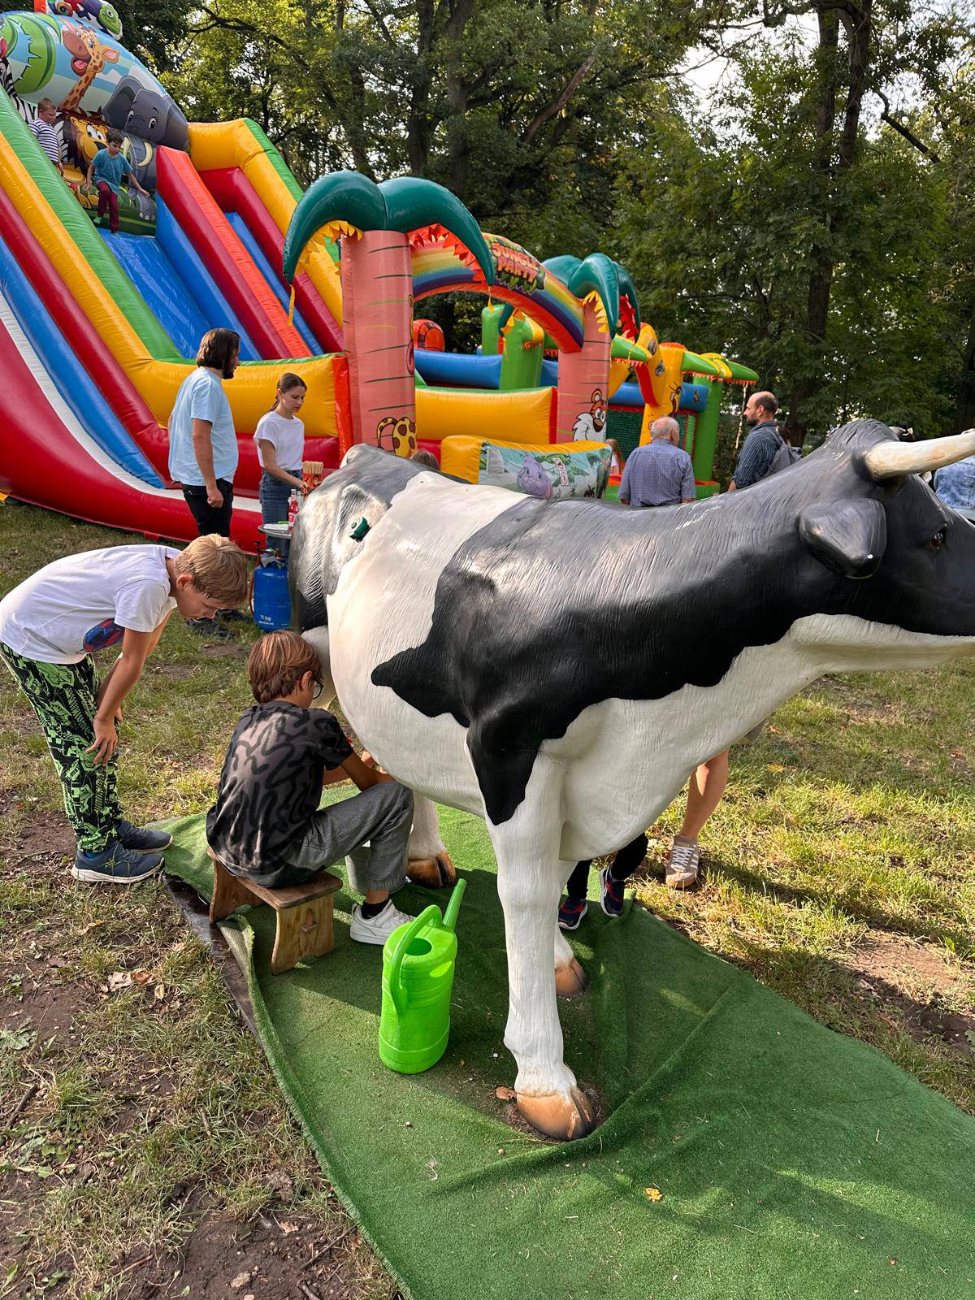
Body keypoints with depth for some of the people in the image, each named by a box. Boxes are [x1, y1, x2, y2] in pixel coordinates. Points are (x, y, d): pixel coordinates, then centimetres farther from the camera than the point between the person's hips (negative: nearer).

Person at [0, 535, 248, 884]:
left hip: (62, 639, 9)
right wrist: (105, 717, -8)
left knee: (101, 739, 13)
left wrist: (106, 701, 4)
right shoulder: (148, 586, -34)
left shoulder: (176, 567, -7)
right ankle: (96, 855, 10)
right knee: (83, 747, -3)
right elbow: (132, 663, -21)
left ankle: (111, 826, 29)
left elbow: (145, 643, 2)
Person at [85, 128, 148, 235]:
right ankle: (100, 215, -14)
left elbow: (130, 174, 0)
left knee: (114, 206, -4)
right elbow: (92, 167, -7)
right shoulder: (101, 154, -18)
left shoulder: (122, 158, -10)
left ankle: (114, 231, 11)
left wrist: (139, 188, 1)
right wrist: (89, 179, -15)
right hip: (101, 179, -3)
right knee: (105, 190, -35)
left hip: (114, 183, 3)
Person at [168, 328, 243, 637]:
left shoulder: (194, 379, 16)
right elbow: (199, 435, -24)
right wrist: (211, 486, -25)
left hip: (202, 478, 11)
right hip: (208, 481, -11)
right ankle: (199, 616, 0)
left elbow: (173, 421, 23)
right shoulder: (207, 384, -16)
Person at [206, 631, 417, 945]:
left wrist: (355, 764, 37)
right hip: (276, 865, -8)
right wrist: (390, 773, 28)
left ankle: (365, 869, 42)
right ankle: (373, 915, 9)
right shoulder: (318, 723, -9)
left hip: (226, 853, 8)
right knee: (396, 795, -3)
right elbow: (368, 782, 5)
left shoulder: (248, 720, 12)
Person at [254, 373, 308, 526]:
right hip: (275, 486, -6)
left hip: (296, 484, 6)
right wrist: (298, 482, -24)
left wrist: (302, 484, 9)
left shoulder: (299, 424, 12)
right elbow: (269, 465, -14)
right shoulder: (269, 423, -9)